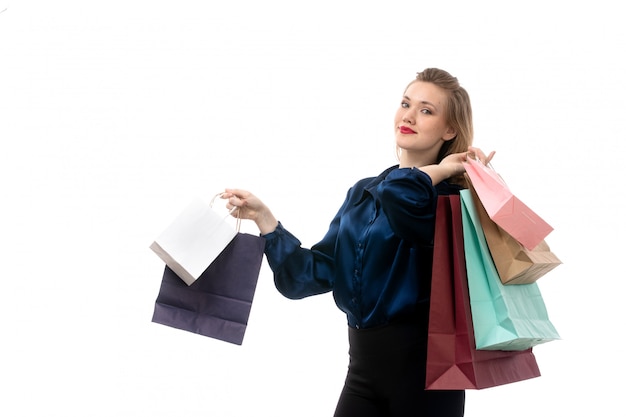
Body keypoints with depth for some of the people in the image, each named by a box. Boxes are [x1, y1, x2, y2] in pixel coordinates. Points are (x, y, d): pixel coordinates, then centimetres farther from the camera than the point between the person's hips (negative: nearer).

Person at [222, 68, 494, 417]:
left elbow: (400, 196, -33)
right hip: (364, 365, 6)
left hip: (422, 364, -6)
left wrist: (442, 170, -14)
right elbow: (317, 273, 8)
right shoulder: (361, 194, 12)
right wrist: (263, 217, 4)